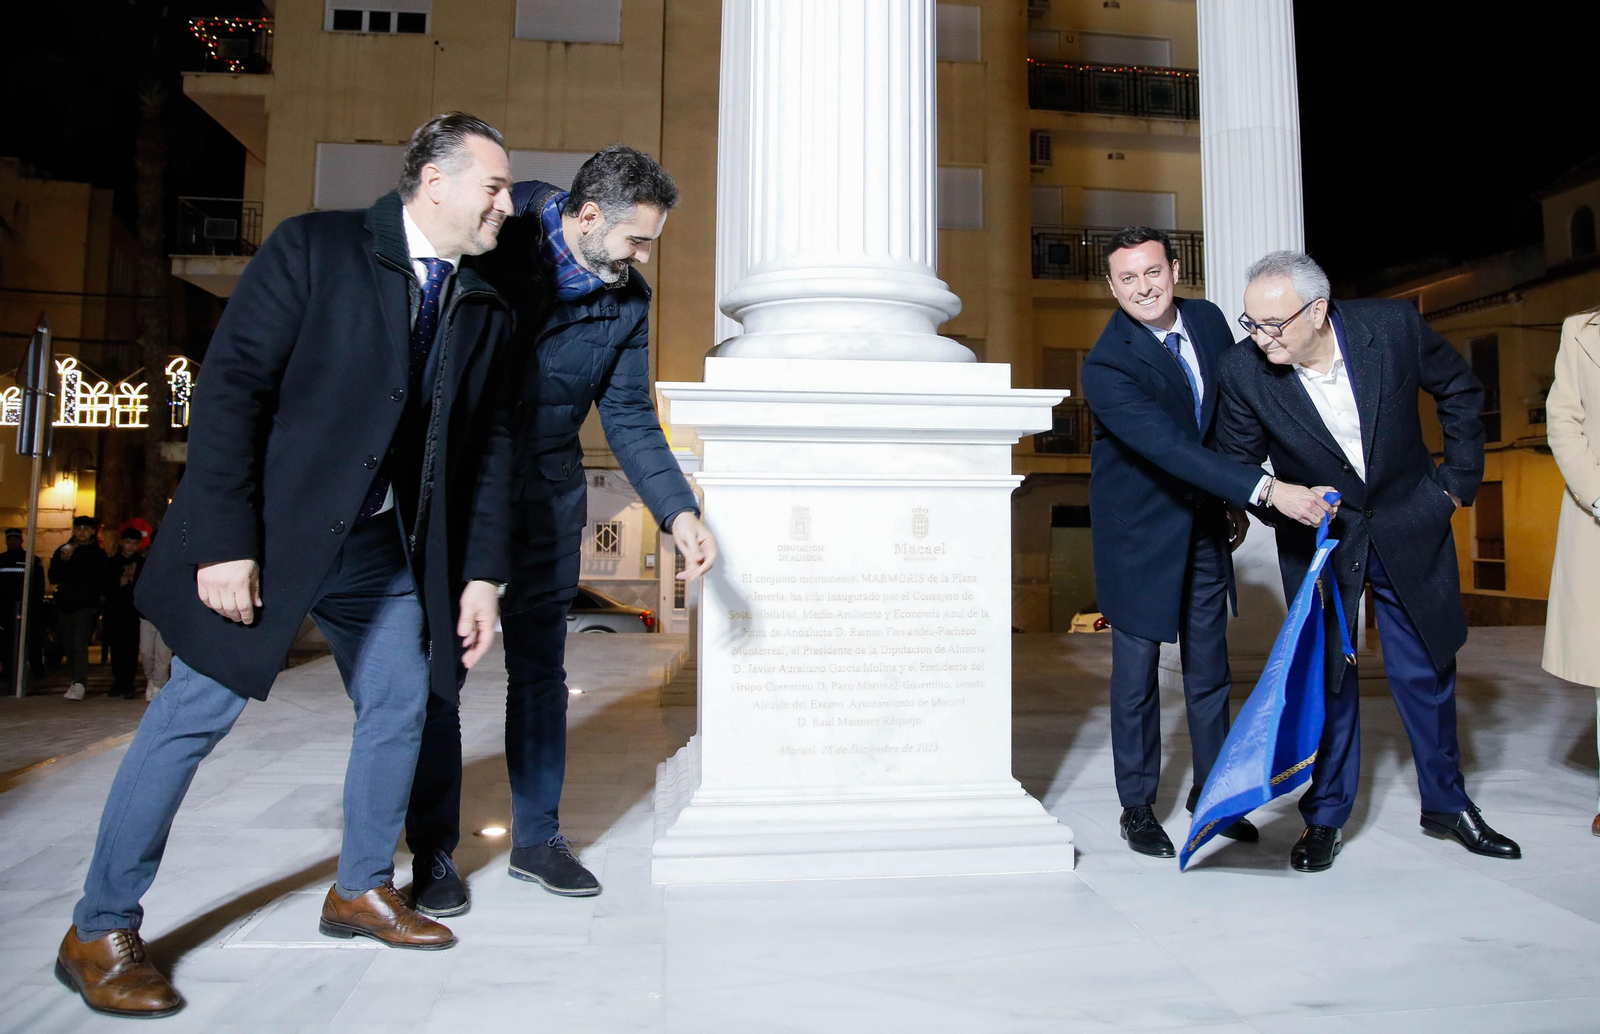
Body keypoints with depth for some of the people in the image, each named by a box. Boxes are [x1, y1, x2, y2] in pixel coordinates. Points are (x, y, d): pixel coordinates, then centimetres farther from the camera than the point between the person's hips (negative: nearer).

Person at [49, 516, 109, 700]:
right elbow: (53, 577, 5)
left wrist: (100, 600, -10)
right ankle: (75, 681, 19)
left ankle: (80, 684, -24)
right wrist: (63, 561, -10)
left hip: (87, 605, -4)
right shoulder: (63, 550, 13)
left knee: (80, 643, -16)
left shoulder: (98, 554, 5)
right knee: (69, 646, 8)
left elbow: (103, 581, 3)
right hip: (65, 604, 4)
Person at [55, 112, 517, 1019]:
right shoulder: (315, 247, -10)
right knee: (198, 712, 0)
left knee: (400, 706, 9)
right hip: (269, 534, -5)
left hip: (383, 547, 6)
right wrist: (224, 542, -19)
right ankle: (102, 931, 18)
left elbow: (488, 448, 7)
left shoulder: (484, 311, 5)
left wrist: (480, 575, 1)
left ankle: (363, 889, 30)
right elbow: (230, 389, -14)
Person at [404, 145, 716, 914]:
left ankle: (536, 836, 23)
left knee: (540, 666, 9)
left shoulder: (627, 301, 0)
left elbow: (629, 417, 2)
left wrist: (679, 512, -10)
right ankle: (433, 854, 14)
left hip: (547, 495, 4)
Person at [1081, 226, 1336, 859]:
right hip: (1140, 529, -6)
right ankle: (1137, 809, 20)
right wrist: (1266, 490, -41)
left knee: (1209, 667, 14)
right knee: (1136, 672, 4)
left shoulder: (1208, 319, -1)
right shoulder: (1106, 366, -23)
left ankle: (1212, 794, 31)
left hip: (1204, 522, 6)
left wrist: (1233, 500, 12)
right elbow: (1171, 447, -34)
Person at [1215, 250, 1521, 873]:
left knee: (1425, 667, 13)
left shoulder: (1393, 325, -18)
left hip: (1409, 523, 1)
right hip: (1318, 536, -1)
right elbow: (1237, 465, -6)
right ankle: (1325, 815, 20)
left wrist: (1459, 481, 1)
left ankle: (1446, 804, 33)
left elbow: (1461, 391, 1)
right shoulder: (1243, 370, -19)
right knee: (1325, 674, 3)